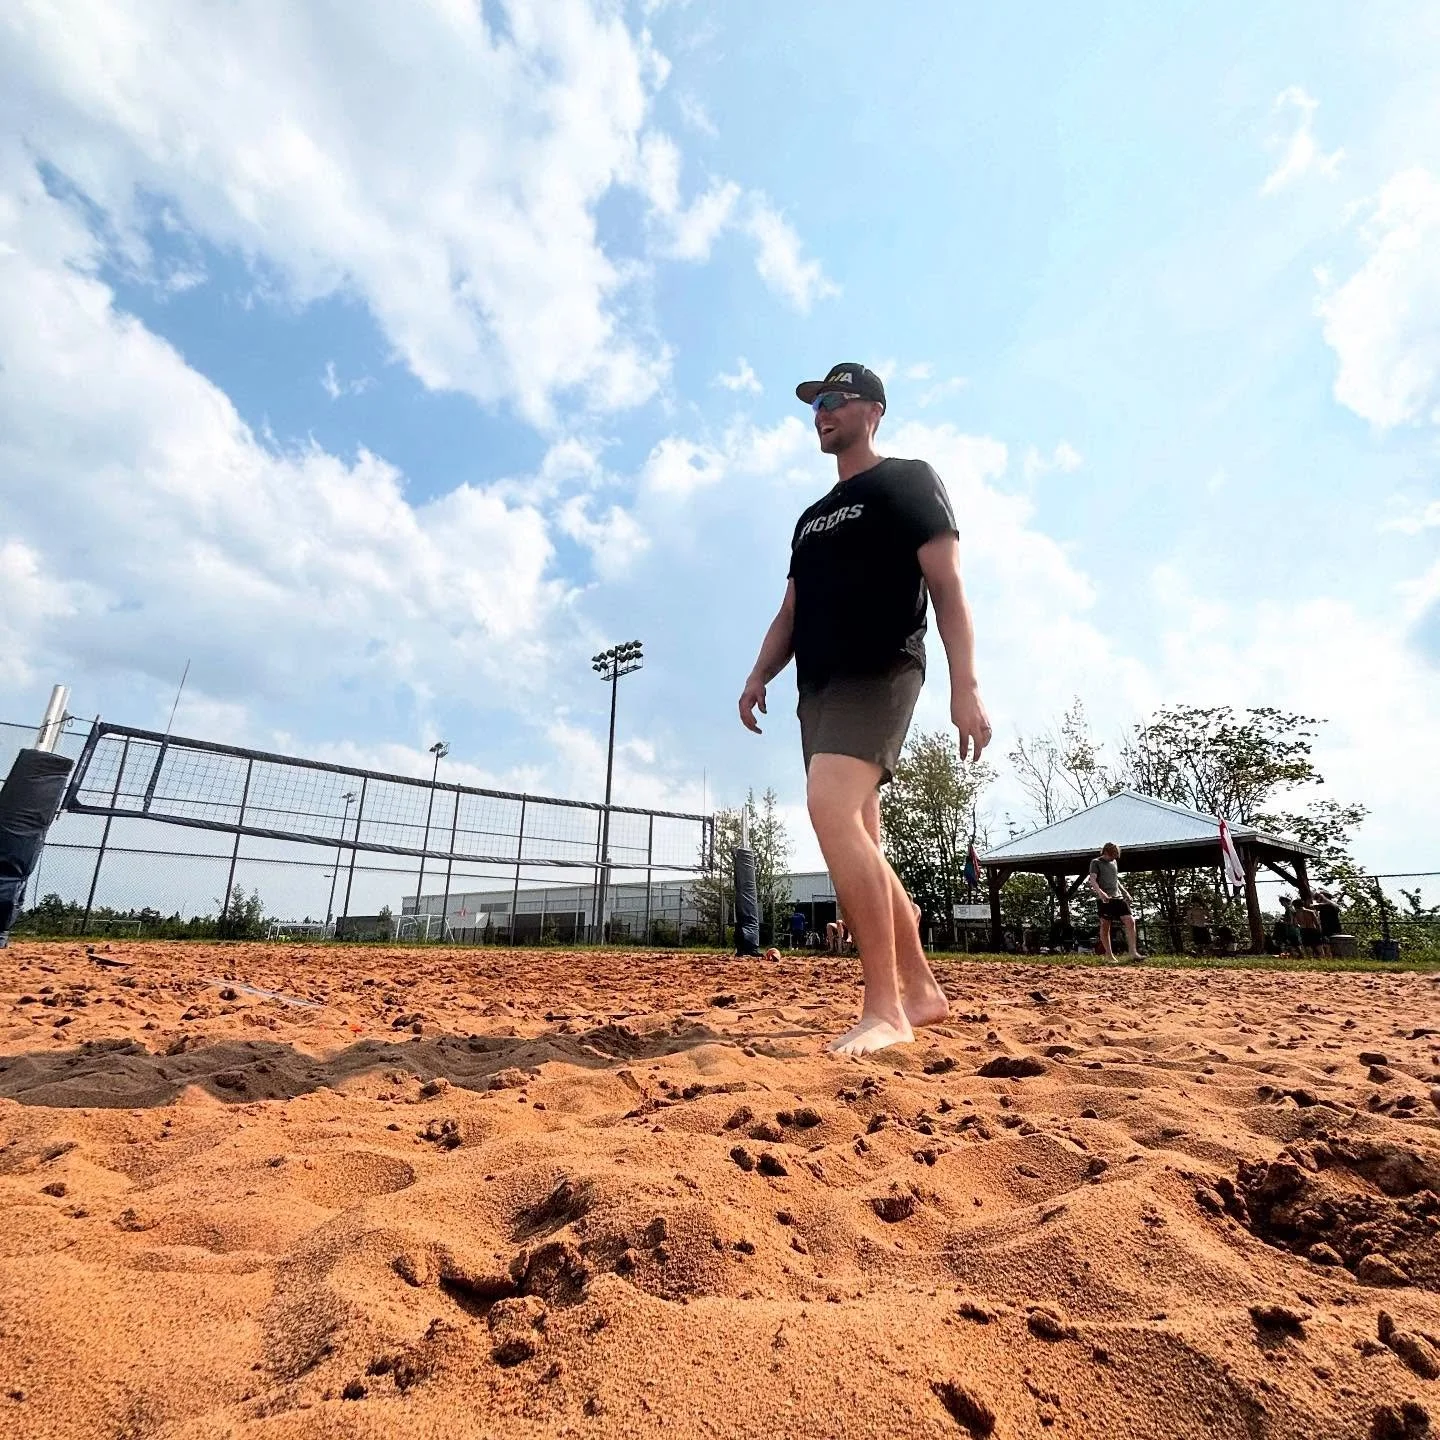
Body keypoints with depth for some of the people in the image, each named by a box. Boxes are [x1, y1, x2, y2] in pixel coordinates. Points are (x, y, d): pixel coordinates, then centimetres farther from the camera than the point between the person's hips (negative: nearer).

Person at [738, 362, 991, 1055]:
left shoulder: (907, 481, 6)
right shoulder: (811, 519, 27)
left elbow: (947, 586, -6)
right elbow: (790, 613, 23)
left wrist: (965, 685, -16)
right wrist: (759, 675, 6)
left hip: (880, 673, -8)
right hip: (818, 688, 8)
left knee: (829, 807, -28)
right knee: (859, 844, 6)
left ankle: (885, 1009, -22)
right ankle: (922, 991, 19)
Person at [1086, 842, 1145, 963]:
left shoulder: (1114, 862, 20)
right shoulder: (1096, 862, -1)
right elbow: (1092, 880, -12)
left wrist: (1125, 892, 24)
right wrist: (1100, 892, -29)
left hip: (1118, 897, 6)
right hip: (1104, 899, -6)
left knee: (1130, 921, -9)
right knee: (1105, 926, -1)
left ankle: (1132, 953, -7)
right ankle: (1109, 955, 6)